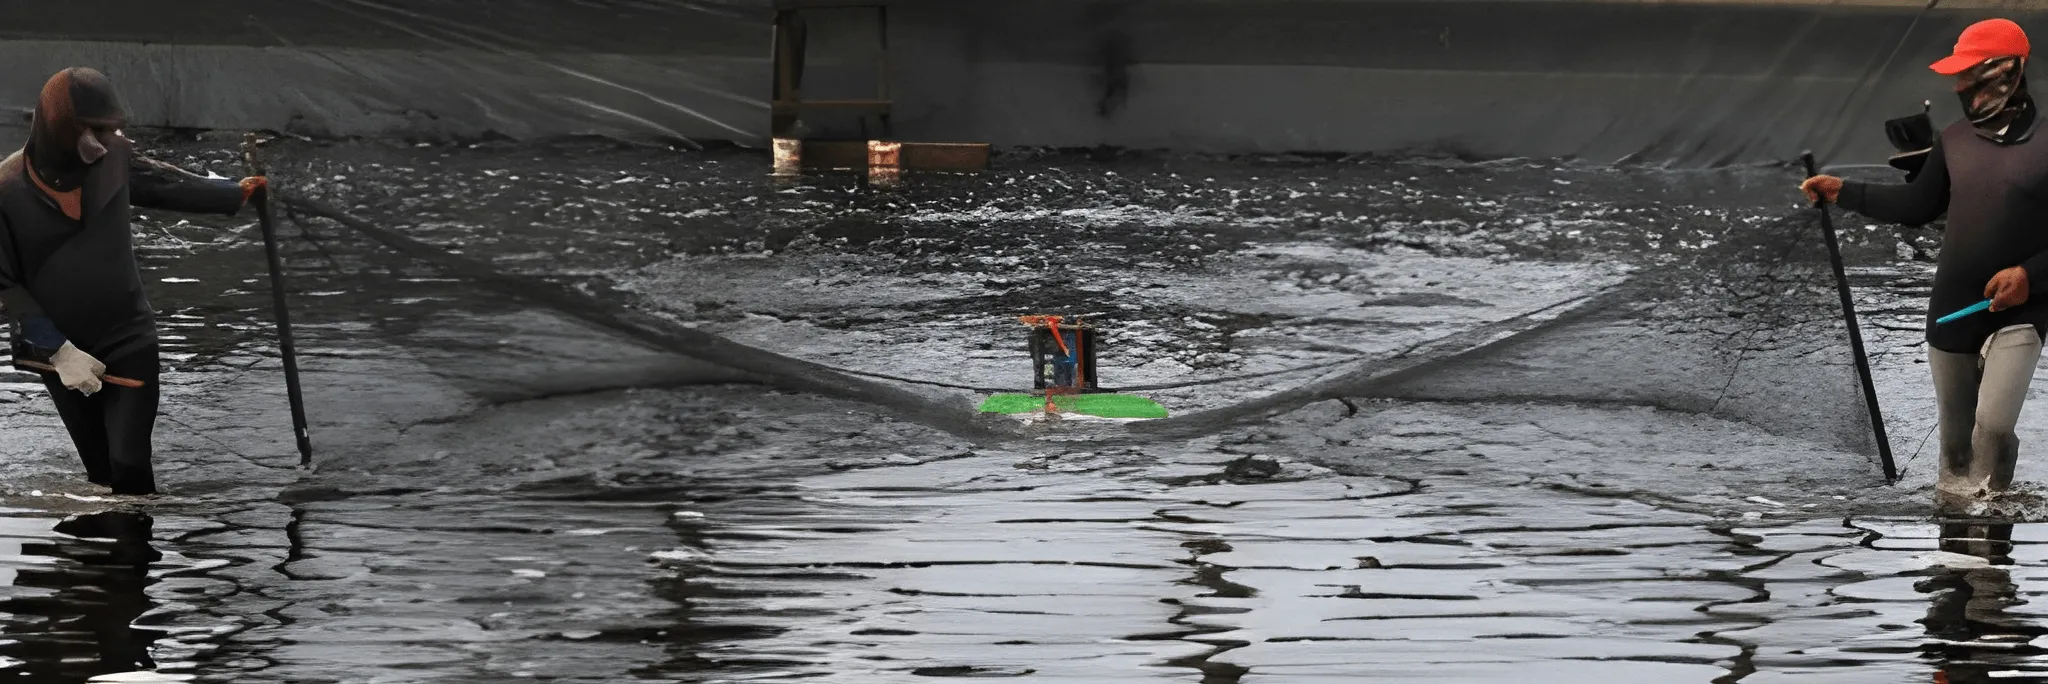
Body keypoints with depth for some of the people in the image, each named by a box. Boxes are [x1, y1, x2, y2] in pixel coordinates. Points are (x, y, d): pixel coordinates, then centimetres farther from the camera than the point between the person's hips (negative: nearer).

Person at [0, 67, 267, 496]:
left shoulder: (114, 157, -8)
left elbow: (163, 183, 13)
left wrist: (235, 195, 18)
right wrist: (58, 351, -18)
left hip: (129, 339, 1)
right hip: (61, 352, -1)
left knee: (129, 465, -12)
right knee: (102, 473, 9)